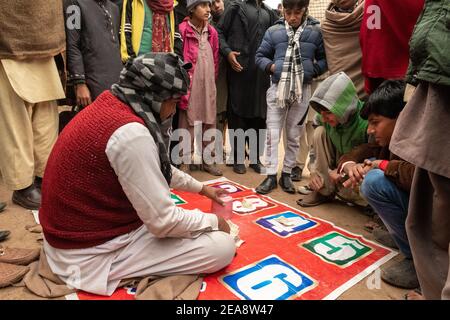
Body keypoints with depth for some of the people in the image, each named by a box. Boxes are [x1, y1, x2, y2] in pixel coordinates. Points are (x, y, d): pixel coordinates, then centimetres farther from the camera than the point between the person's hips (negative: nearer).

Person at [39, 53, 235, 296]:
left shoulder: (110, 106, 2)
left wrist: (201, 188, 23)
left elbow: (157, 169, 16)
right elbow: (163, 222, -25)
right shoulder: (129, 132, -29)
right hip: (92, 253, -10)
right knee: (223, 247, -12)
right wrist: (213, 221, -7)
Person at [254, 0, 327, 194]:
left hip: (302, 90, 1)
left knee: (294, 135, 9)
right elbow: (260, 56, 8)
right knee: (272, 133, 0)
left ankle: (286, 174, 23)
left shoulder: (316, 31, 2)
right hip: (277, 88, 0)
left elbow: (324, 59, 6)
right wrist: (271, 66, -9)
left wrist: (313, 71, -11)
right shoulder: (273, 31, 2)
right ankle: (271, 175, 9)